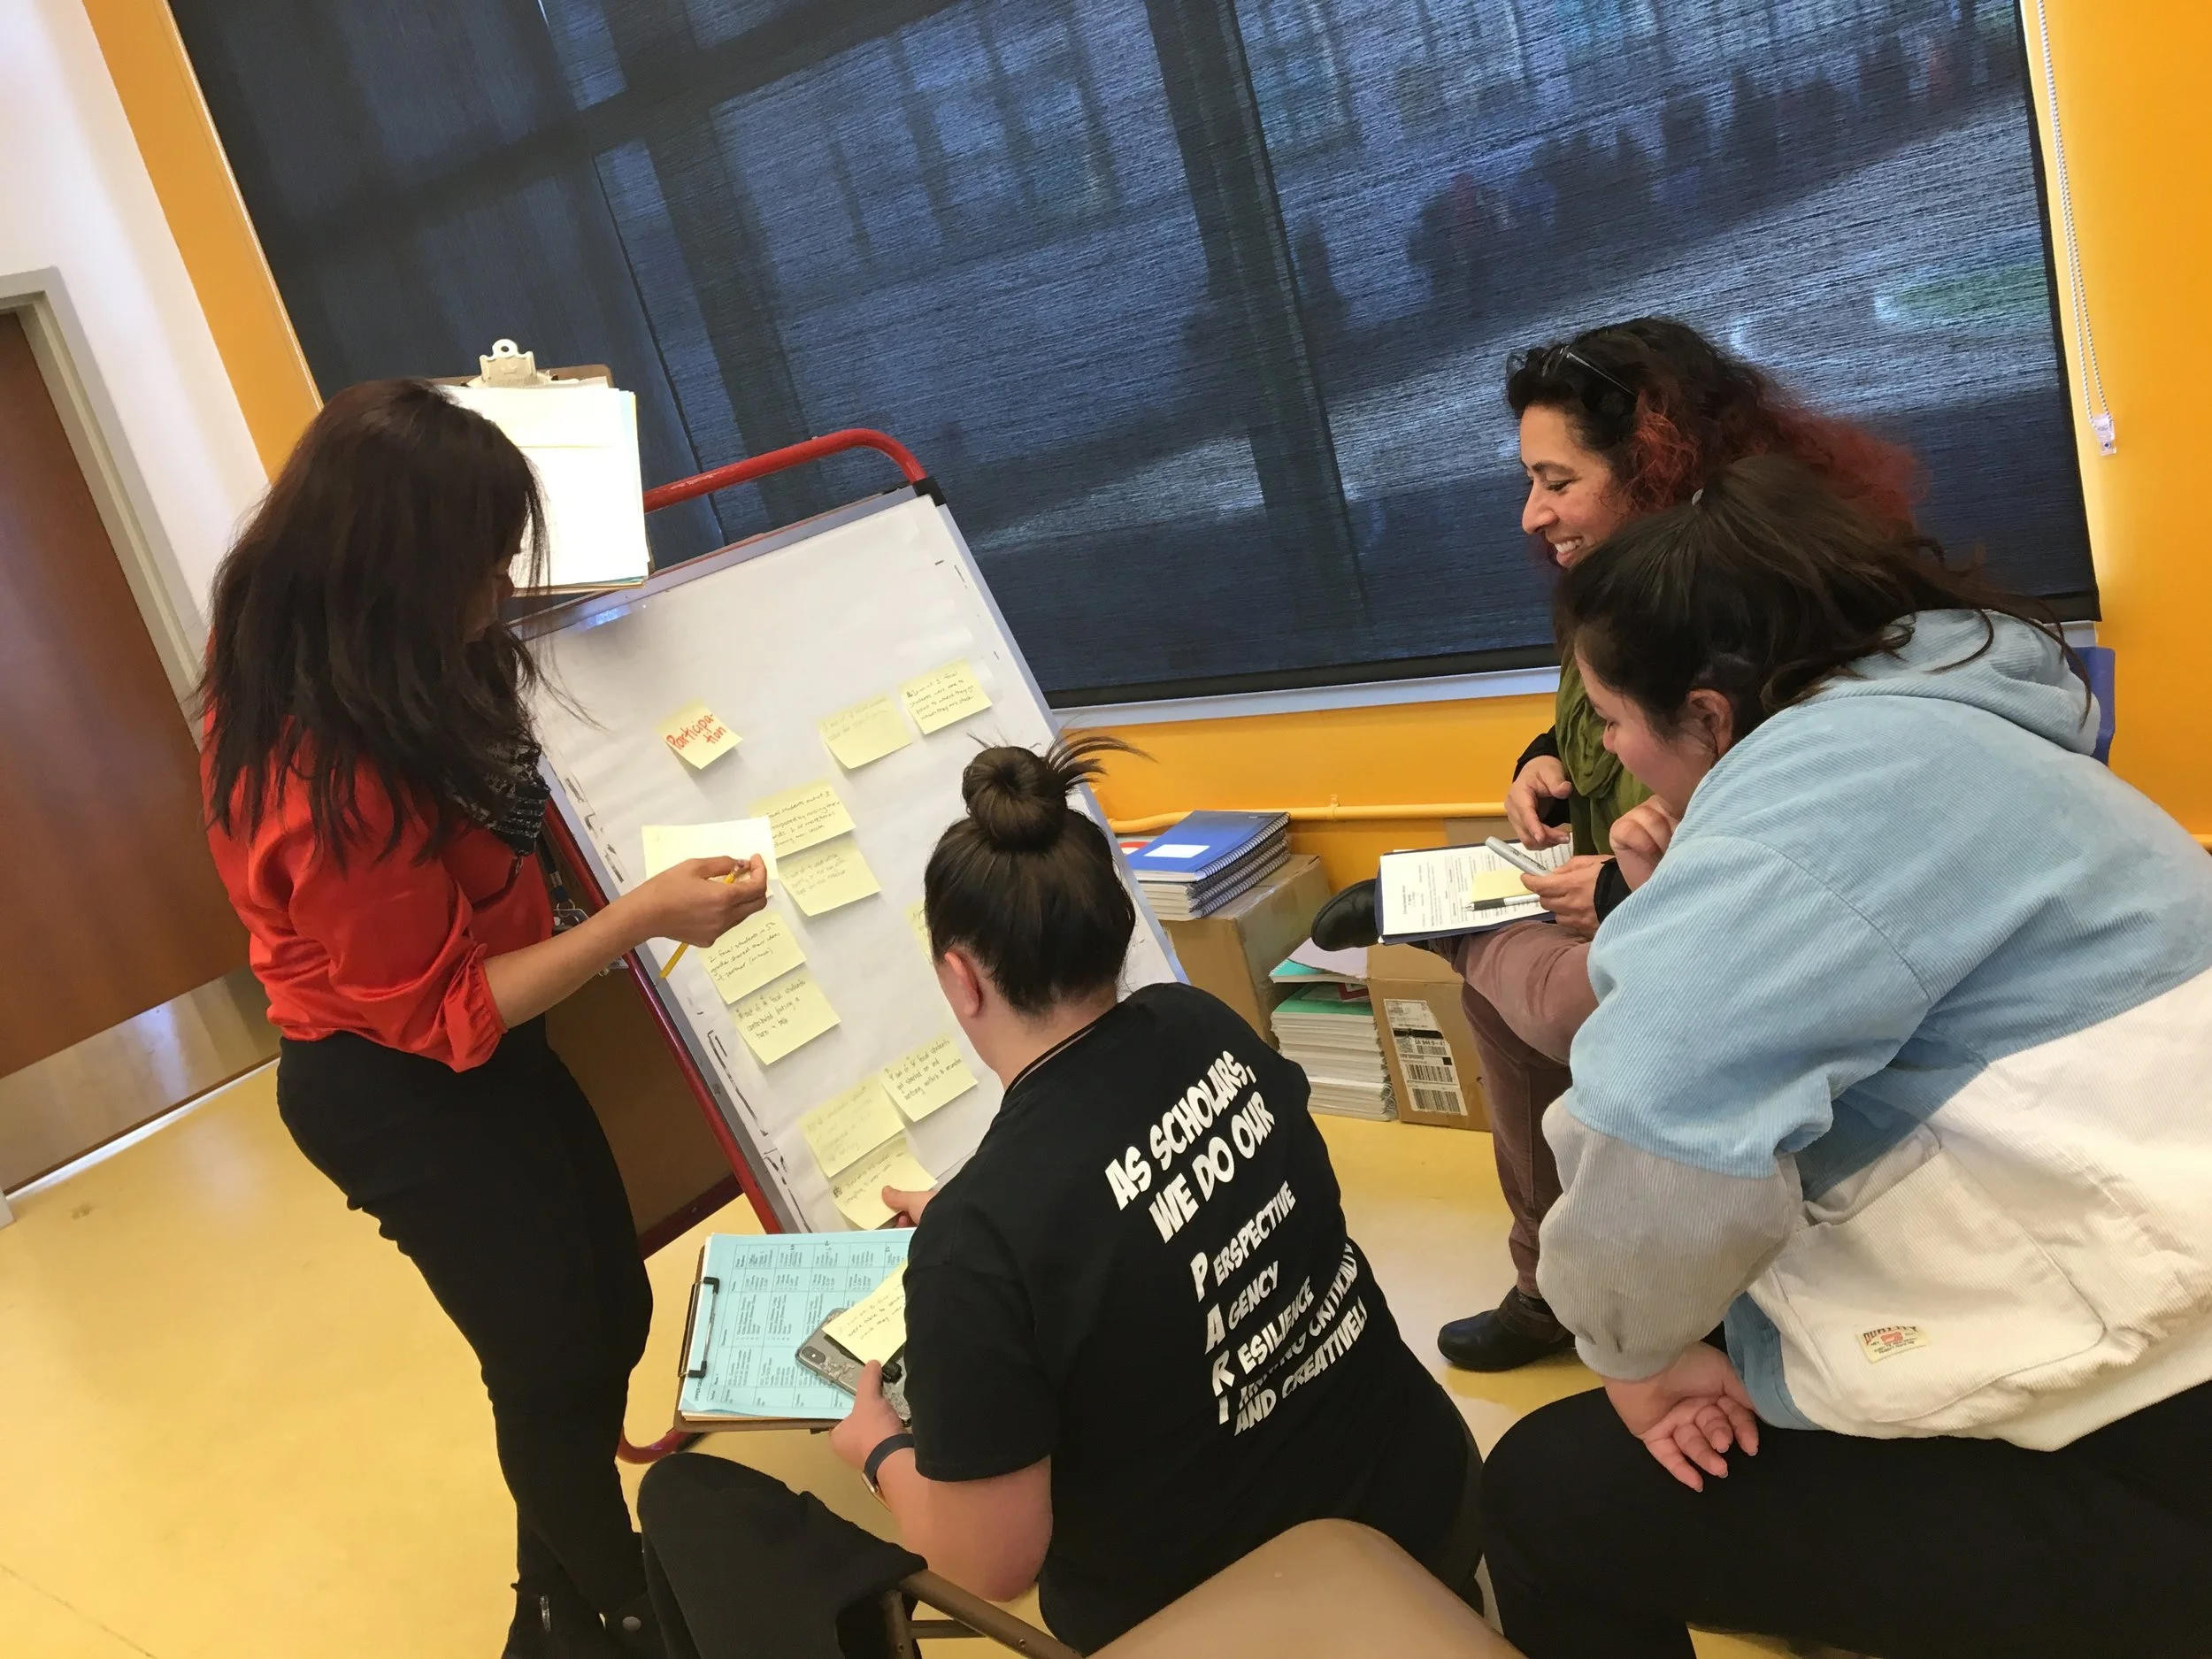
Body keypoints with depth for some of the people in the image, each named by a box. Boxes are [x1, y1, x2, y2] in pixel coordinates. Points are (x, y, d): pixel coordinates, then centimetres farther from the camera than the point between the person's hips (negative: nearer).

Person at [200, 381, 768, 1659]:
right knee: (558, 1364, 11)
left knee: (608, 1316, 22)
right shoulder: (335, 784, -35)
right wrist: (645, 916, -28)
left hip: (470, 1062, 9)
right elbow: (444, 1014, -24)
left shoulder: (307, 670, -7)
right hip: (406, 1094, -9)